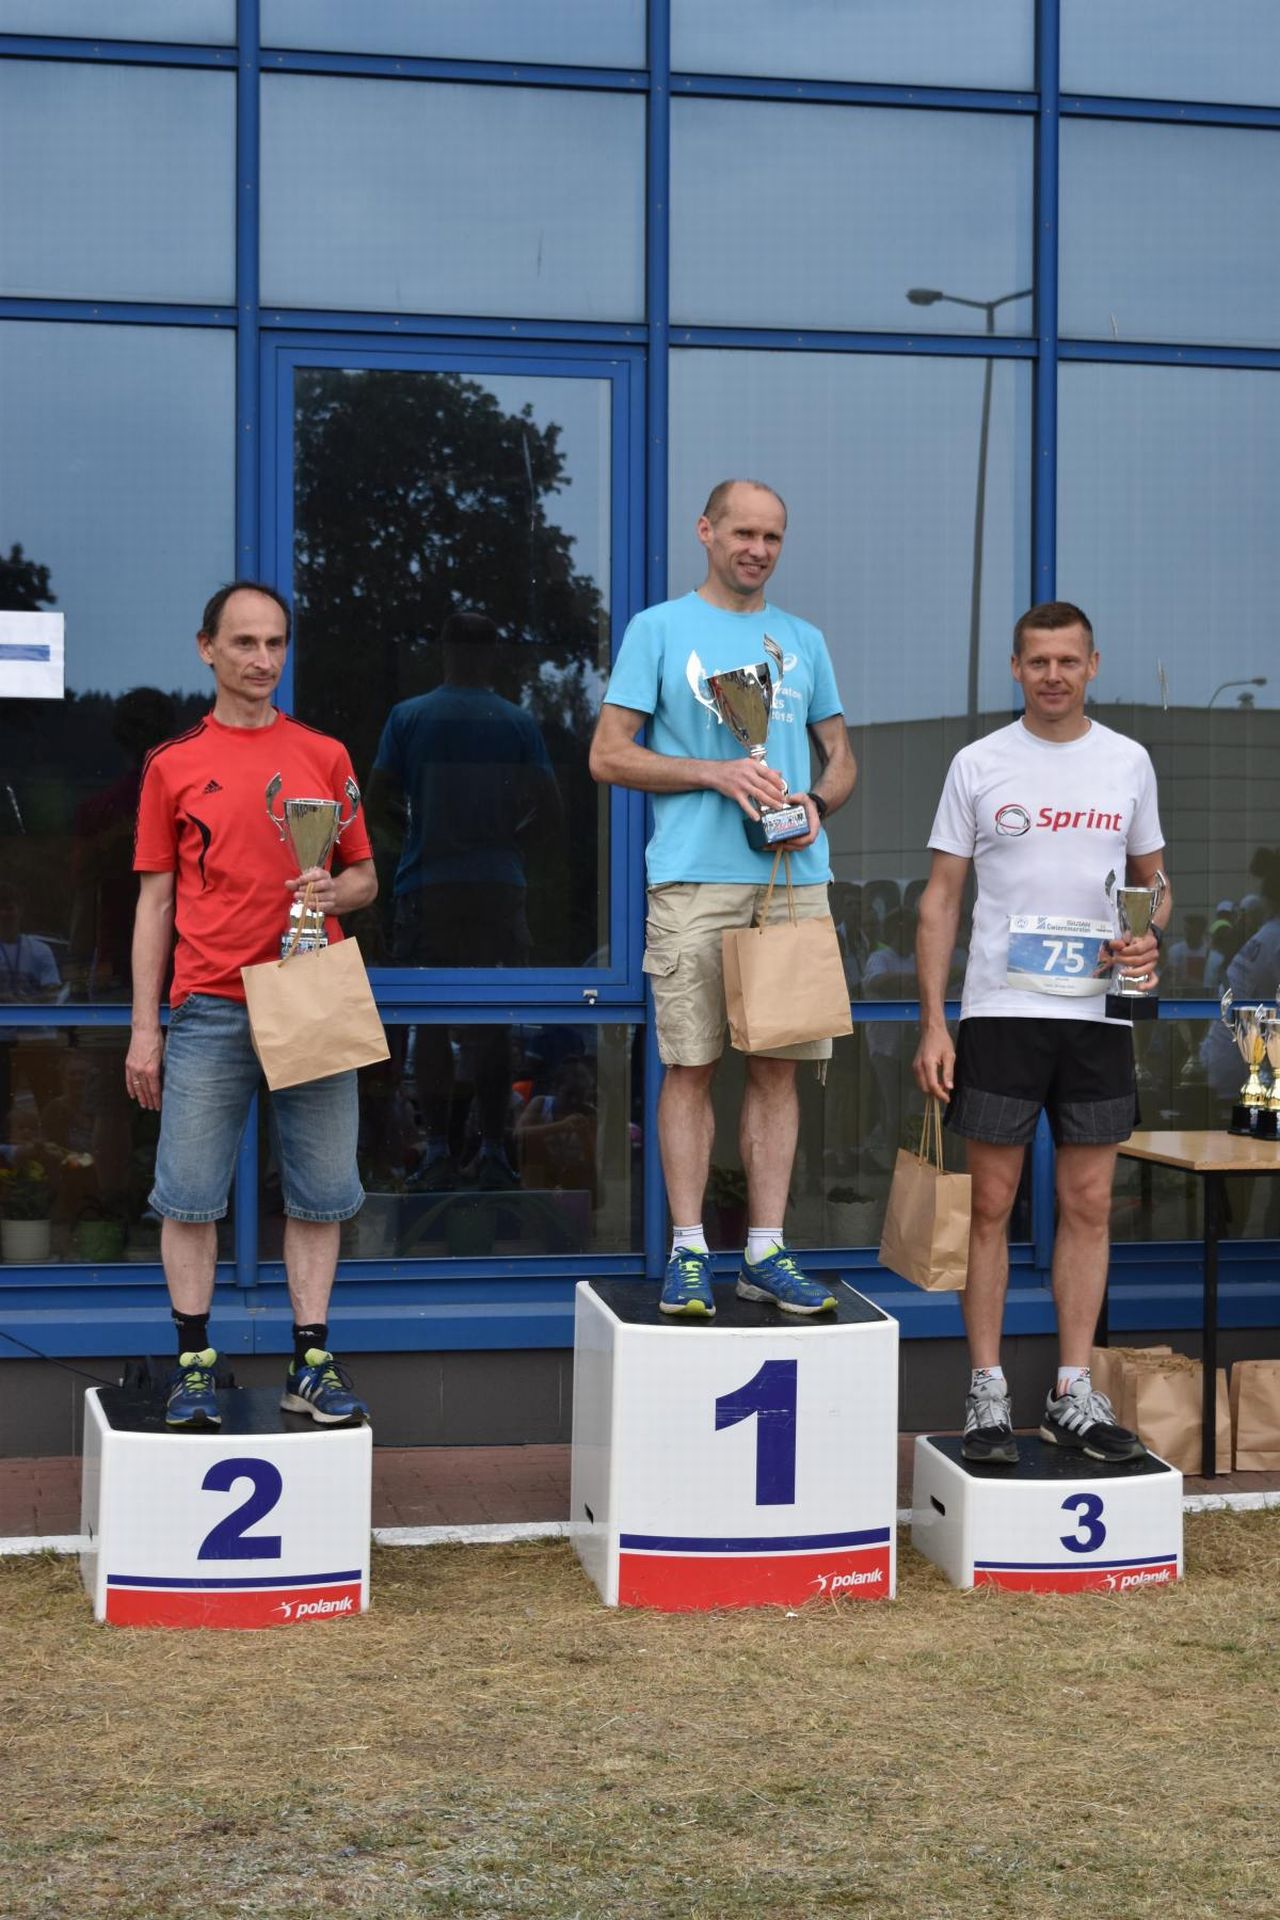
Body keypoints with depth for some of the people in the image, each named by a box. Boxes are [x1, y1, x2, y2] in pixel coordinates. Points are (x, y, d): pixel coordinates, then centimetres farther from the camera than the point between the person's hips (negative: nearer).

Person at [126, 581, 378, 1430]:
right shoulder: (173, 764, 6)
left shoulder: (325, 756, 9)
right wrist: (144, 1028, 2)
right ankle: (195, 1364, 9)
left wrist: (334, 892, -10)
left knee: (319, 1193, 4)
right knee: (191, 1194, 0)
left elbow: (365, 878, 14)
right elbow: (155, 900, 6)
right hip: (209, 1009, -1)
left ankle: (314, 1363, 11)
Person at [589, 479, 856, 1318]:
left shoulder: (804, 640, 17)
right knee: (692, 1064, -2)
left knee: (778, 1064, 4)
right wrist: (718, 773, -12)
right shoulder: (659, 629, 5)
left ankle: (766, 1251, 9)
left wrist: (817, 802, -3)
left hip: (795, 879, 4)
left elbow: (842, 756, 20)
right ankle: (689, 1250, 4)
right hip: (696, 879, -4)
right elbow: (609, 754, -1)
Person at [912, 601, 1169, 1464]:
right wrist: (932, 1022, -6)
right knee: (992, 1204, 1)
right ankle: (988, 1392, 8)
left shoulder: (1128, 762, 8)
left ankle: (1075, 1393, 13)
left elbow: (1154, 881, 16)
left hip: (1098, 1014, 2)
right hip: (1000, 1012, -2)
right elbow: (941, 898, 2)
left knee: (1088, 1205, 5)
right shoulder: (979, 764, 2)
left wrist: (1150, 939, -9)